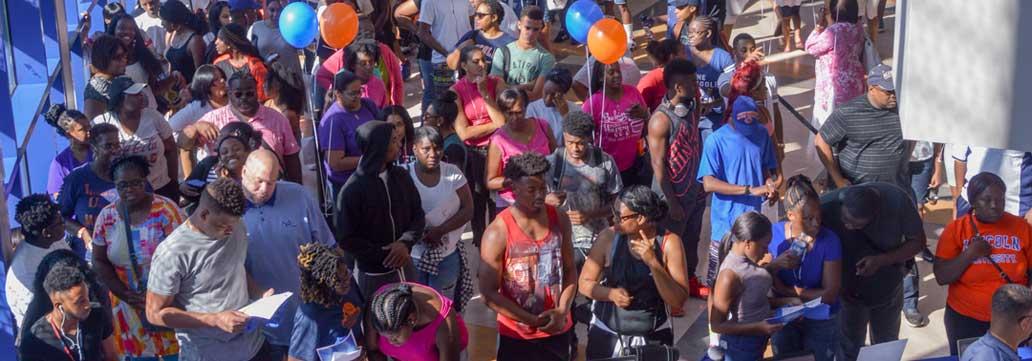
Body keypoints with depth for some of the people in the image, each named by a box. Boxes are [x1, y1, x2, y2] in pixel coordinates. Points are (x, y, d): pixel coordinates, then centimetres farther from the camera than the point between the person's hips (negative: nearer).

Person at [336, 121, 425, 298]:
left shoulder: (401, 176, -2)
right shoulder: (352, 189, -17)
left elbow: (418, 214, 5)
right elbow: (346, 239, -13)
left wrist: (406, 242, -14)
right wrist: (383, 256, -18)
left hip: (404, 267, 5)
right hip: (375, 275, -5)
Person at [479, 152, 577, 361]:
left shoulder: (560, 220, -1)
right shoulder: (498, 232, -16)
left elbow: (570, 270, 5)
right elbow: (488, 292, -15)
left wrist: (562, 311, -11)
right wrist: (533, 320, -17)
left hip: (558, 330, 4)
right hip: (517, 335, -4)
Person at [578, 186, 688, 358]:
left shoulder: (669, 243, -13)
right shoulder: (608, 237, -11)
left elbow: (678, 301, -16)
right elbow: (585, 283, -2)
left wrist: (653, 263, -27)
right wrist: (612, 294, -21)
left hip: (653, 338, -1)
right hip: (606, 335, 1)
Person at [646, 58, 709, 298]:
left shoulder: (692, 107, -1)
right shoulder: (661, 120, -25)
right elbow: (659, 166, -22)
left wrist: (702, 184, 12)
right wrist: (672, 203, -18)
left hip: (695, 191, 7)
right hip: (673, 196, -7)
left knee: (691, 240, 23)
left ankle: (689, 280, 43)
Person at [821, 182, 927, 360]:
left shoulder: (897, 199, -29)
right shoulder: (826, 206, -31)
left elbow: (918, 241, -15)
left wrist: (881, 260, -29)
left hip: (888, 289, 2)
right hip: (847, 293, -1)